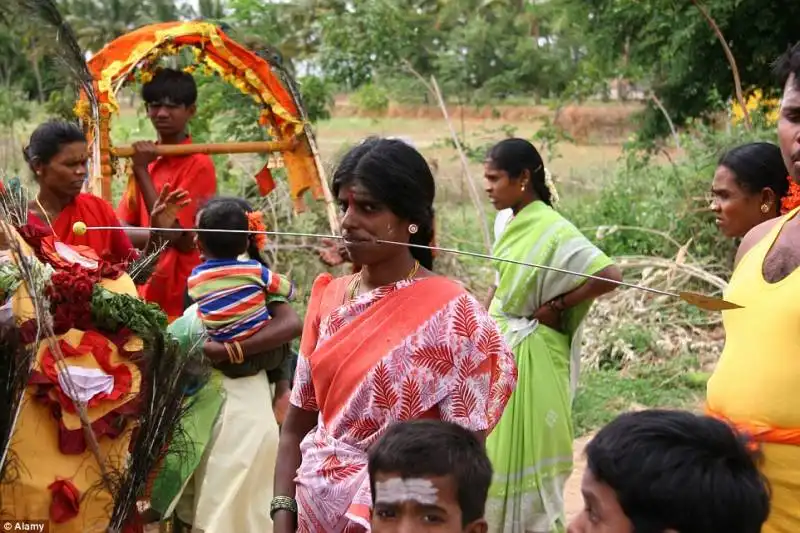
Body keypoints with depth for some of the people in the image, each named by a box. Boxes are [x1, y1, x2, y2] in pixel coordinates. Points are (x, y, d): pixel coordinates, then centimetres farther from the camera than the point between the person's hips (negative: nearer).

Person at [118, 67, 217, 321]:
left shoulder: (199, 165, -9)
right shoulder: (144, 159, 10)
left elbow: (171, 231, -16)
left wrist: (142, 171, -14)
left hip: (182, 298, -6)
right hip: (145, 291, 6)